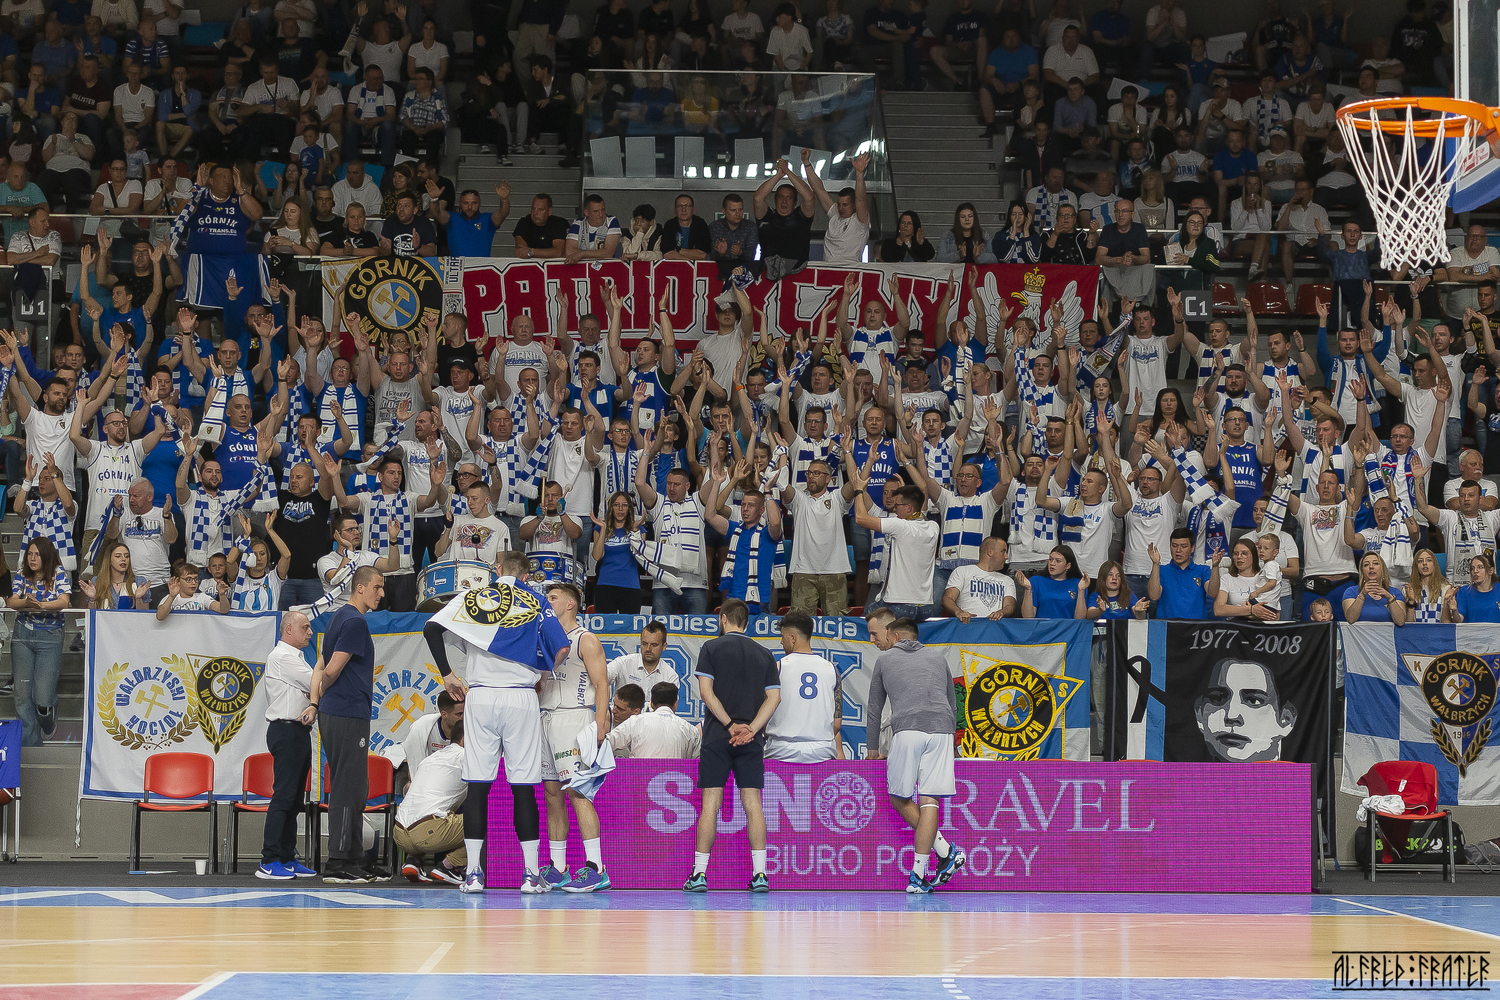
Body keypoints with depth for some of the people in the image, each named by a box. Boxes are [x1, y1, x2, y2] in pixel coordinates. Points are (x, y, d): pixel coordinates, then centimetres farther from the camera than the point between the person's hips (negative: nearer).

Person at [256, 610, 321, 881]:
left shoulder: (297, 657, 22)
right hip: (286, 731, -10)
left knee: (294, 798, 10)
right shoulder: (282, 657, -10)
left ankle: (287, 858, 14)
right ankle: (269, 862, -15)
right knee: (283, 796, -13)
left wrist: (313, 707, -10)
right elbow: (315, 683, -15)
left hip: (300, 731, 10)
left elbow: (311, 689, 12)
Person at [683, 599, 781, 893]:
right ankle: (759, 874, -4)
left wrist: (730, 725, -9)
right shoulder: (764, 654, 11)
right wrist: (751, 729, -7)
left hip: (717, 736, -2)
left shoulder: (712, 648, 2)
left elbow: (706, 692, -8)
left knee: (710, 803, -1)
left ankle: (700, 874, -2)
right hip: (752, 740, 2)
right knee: (752, 803, 2)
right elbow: (774, 697, 1)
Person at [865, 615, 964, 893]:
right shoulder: (938, 658, 25)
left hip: (907, 729, -3)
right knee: (929, 802, -1)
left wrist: (873, 751, 36)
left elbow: (873, 710, 26)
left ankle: (944, 850, -2)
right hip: (941, 729, 3)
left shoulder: (884, 659, 20)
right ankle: (919, 874, -7)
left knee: (899, 798, 10)